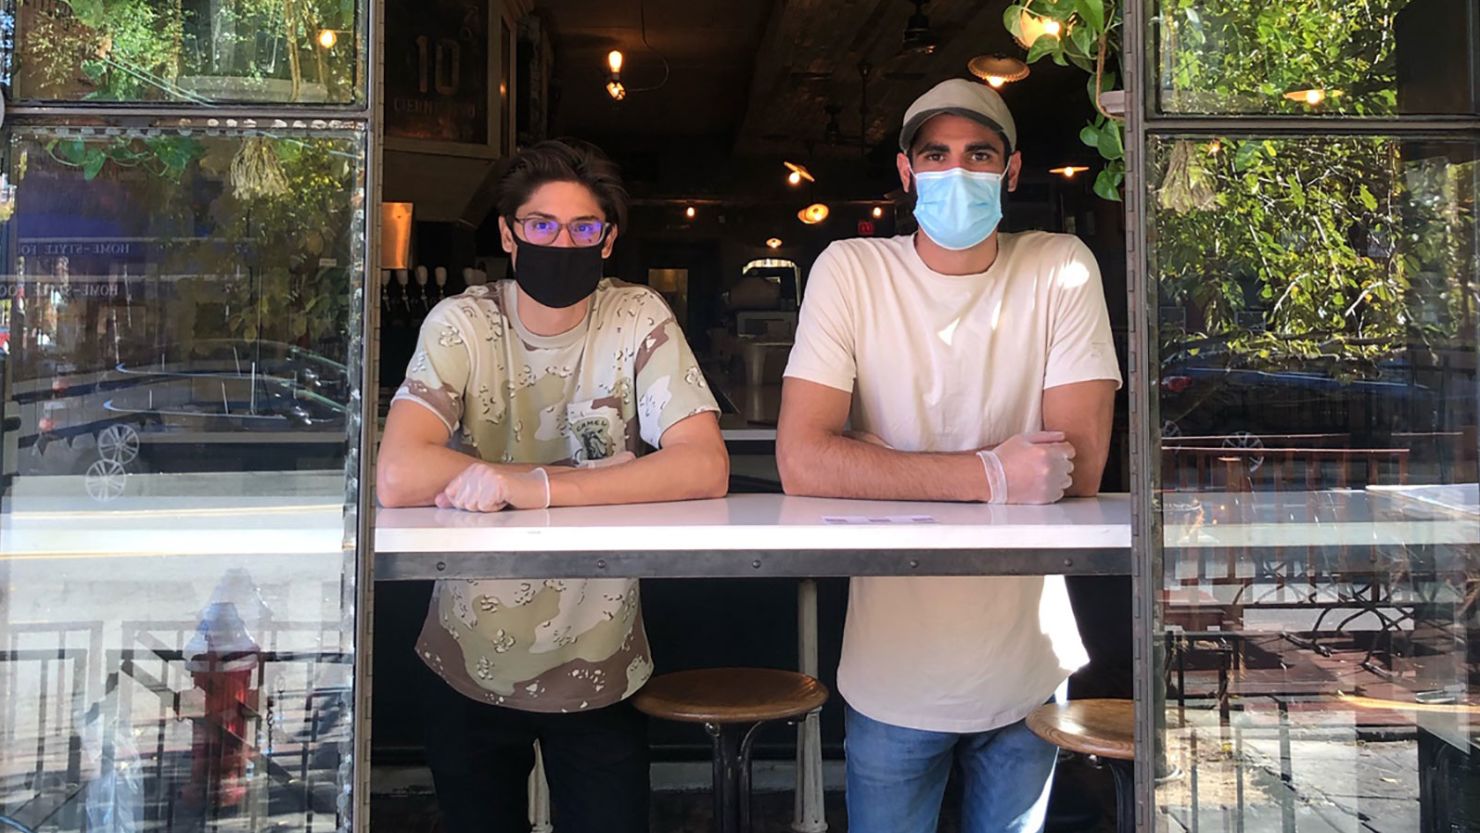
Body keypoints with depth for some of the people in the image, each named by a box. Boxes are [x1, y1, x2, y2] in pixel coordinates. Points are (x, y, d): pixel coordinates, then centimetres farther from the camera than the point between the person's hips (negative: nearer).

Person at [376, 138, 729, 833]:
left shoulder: (638, 321, -8)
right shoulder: (464, 324, -10)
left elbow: (704, 469, -20)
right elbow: (397, 478, -24)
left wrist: (537, 486, -30)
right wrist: (615, 473, -21)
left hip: (601, 671, 0)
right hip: (469, 666, 1)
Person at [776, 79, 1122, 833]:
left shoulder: (1060, 271, -6)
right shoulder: (851, 271, -8)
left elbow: (1080, 467, -14)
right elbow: (802, 464, -19)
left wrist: (876, 464, -15)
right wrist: (991, 475, -22)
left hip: (1028, 671, 1)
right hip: (892, 676, -1)